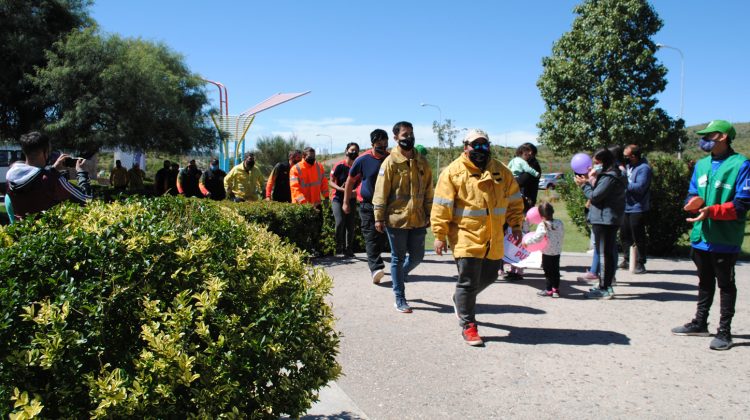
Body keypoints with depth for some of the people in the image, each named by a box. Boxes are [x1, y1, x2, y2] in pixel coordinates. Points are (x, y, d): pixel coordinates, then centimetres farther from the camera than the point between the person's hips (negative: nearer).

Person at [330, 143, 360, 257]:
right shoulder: (340, 166, -7)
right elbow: (331, 182, -4)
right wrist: (340, 188, -21)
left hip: (351, 200, 3)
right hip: (338, 199, -3)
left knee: (350, 226, 4)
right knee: (340, 222, -20)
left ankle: (348, 249, 19)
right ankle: (339, 246, -1)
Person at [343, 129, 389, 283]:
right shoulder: (363, 160, -6)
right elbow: (350, 181, 4)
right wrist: (346, 202, 5)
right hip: (367, 204, -3)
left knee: (381, 237, 9)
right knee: (371, 237, -12)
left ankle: (374, 264, 24)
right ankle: (376, 268, -18)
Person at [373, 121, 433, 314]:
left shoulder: (421, 162, 7)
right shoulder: (390, 162, -7)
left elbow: (428, 190, 13)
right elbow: (381, 191, -7)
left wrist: (429, 214, 12)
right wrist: (379, 218, -9)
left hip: (418, 219, 5)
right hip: (396, 218, -4)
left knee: (417, 257, 11)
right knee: (398, 258, 6)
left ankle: (399, 276, 41)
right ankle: (400, 299, 16)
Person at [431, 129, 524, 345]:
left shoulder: (501, 171, 7)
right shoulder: (453, 172, -8)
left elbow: (514, 201, 16)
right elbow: (442, 206, -9)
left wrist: (515, 225, 10)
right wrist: (440, 235, -11)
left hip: (493, 239, 6)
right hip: (466, 238, -6)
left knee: (489, 277, 19)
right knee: (468, 281, -2)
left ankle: (461, 299, 45)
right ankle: (468, 326, 12)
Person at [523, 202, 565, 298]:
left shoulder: (543, 225, -21)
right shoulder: (559, 223, -3)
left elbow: (537, 238, -28)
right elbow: (562, 234, 9)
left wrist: (526, 241, -18)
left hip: (547, 252, -6)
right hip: (557, 251, 6)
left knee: (548, 271, 6)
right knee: (555, 270, 15)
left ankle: (549, 290, 12)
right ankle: (556, 289, 21)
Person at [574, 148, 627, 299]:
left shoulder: (610, 178, -16)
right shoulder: (611, 175, 17)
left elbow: (595, 196, -17)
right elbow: (598, 193, 17)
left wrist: (584, 184, -3)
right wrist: (590, 181, 9)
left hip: (605, 220, -11)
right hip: (609, 220, 11)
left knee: (605, 253, -7)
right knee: (608, 253, 14)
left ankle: (605, 288, -4)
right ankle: (606, 285, 22)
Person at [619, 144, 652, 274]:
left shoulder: (644, 168, -15)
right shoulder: (628, 165, 11)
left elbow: (639, 187, -24)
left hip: (638, 209, -8)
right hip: (626, 207, 8)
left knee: (638, 238, 0)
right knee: (624, 235, 15)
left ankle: (640, 263, 10)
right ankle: (627, 260, 27)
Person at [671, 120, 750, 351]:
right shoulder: (701, 165, 11)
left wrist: (711, 211, -26)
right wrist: (694, 201, -9)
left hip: (725, 239, -6)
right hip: (701, 235, 6)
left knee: (725, 285, 5)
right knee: (705, 282, 19)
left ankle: (724, 332, 14)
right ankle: (700, 323, 31)